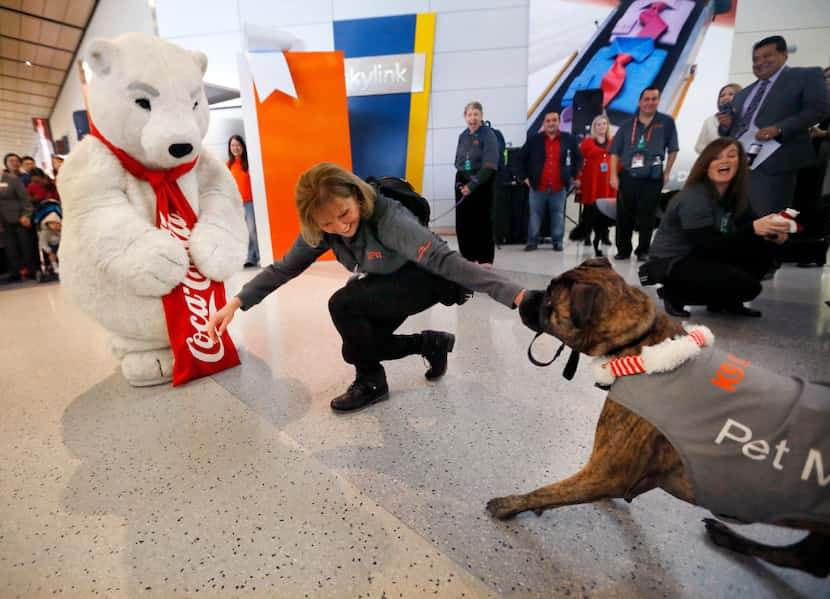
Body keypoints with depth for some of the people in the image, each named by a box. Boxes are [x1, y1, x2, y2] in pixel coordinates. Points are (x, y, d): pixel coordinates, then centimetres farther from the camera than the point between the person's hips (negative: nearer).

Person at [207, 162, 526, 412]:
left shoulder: (388, 219, -36)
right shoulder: (321, 230, -16)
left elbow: (445, 259, -43)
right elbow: (284, 268, -8)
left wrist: (513, 294, -51)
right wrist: (236, 303, -17)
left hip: (429, 279, -7)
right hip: (387, 281, 8)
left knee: (343, 304, -27)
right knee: (356, 350, 5)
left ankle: (371, 382, -2)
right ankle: (431, 343, 22)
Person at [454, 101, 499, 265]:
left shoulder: (488, 135, -9)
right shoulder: (463, 136, 10)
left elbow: (489, 166, -17)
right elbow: (458, 161, 14)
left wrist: (472, 184, -21)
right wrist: (460, 182, -2)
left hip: (482, 184, -6)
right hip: (462, 182, 6)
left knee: (482, 220, -2)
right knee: (462, 220, 6)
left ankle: (485, 259, 7)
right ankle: (468, 256, 18)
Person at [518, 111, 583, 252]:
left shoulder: (569, 139, 5)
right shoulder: (533, 139, 1)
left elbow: (578, 157, 16)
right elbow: (521, 158, 8)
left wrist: (572, 175, 8)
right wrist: (524, 177, 3)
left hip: (559, 186, 1)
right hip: (538, 185, -1)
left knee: (558, 215, 5)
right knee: (535, 215, 4)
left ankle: (557, 241, 14)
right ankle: (532, 241, 12)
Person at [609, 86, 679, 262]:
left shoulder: (666, 122, 6)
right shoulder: (628, 125, 8)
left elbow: (673, 149, 9)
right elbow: (615, 152, 6)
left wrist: (667, 173, 4)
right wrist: (614, 175, -3)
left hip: (653, 178, -1)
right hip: (628, 176, 1)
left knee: (647, 216, 2)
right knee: (624, 215, 3)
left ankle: (643, 251, 13)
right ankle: (623, 250, 14)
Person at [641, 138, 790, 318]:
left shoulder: (736, 194, 4)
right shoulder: (694, 198, -21)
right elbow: (707, 246, -27)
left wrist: (771, 232, -16)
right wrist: (753, 229, -35)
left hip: (704, 259, 9)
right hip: (672, 265, -8)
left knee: (766, 248, -4)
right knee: (747, 286, -20)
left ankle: (726, 300, 9)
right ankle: (675, 294, -4)